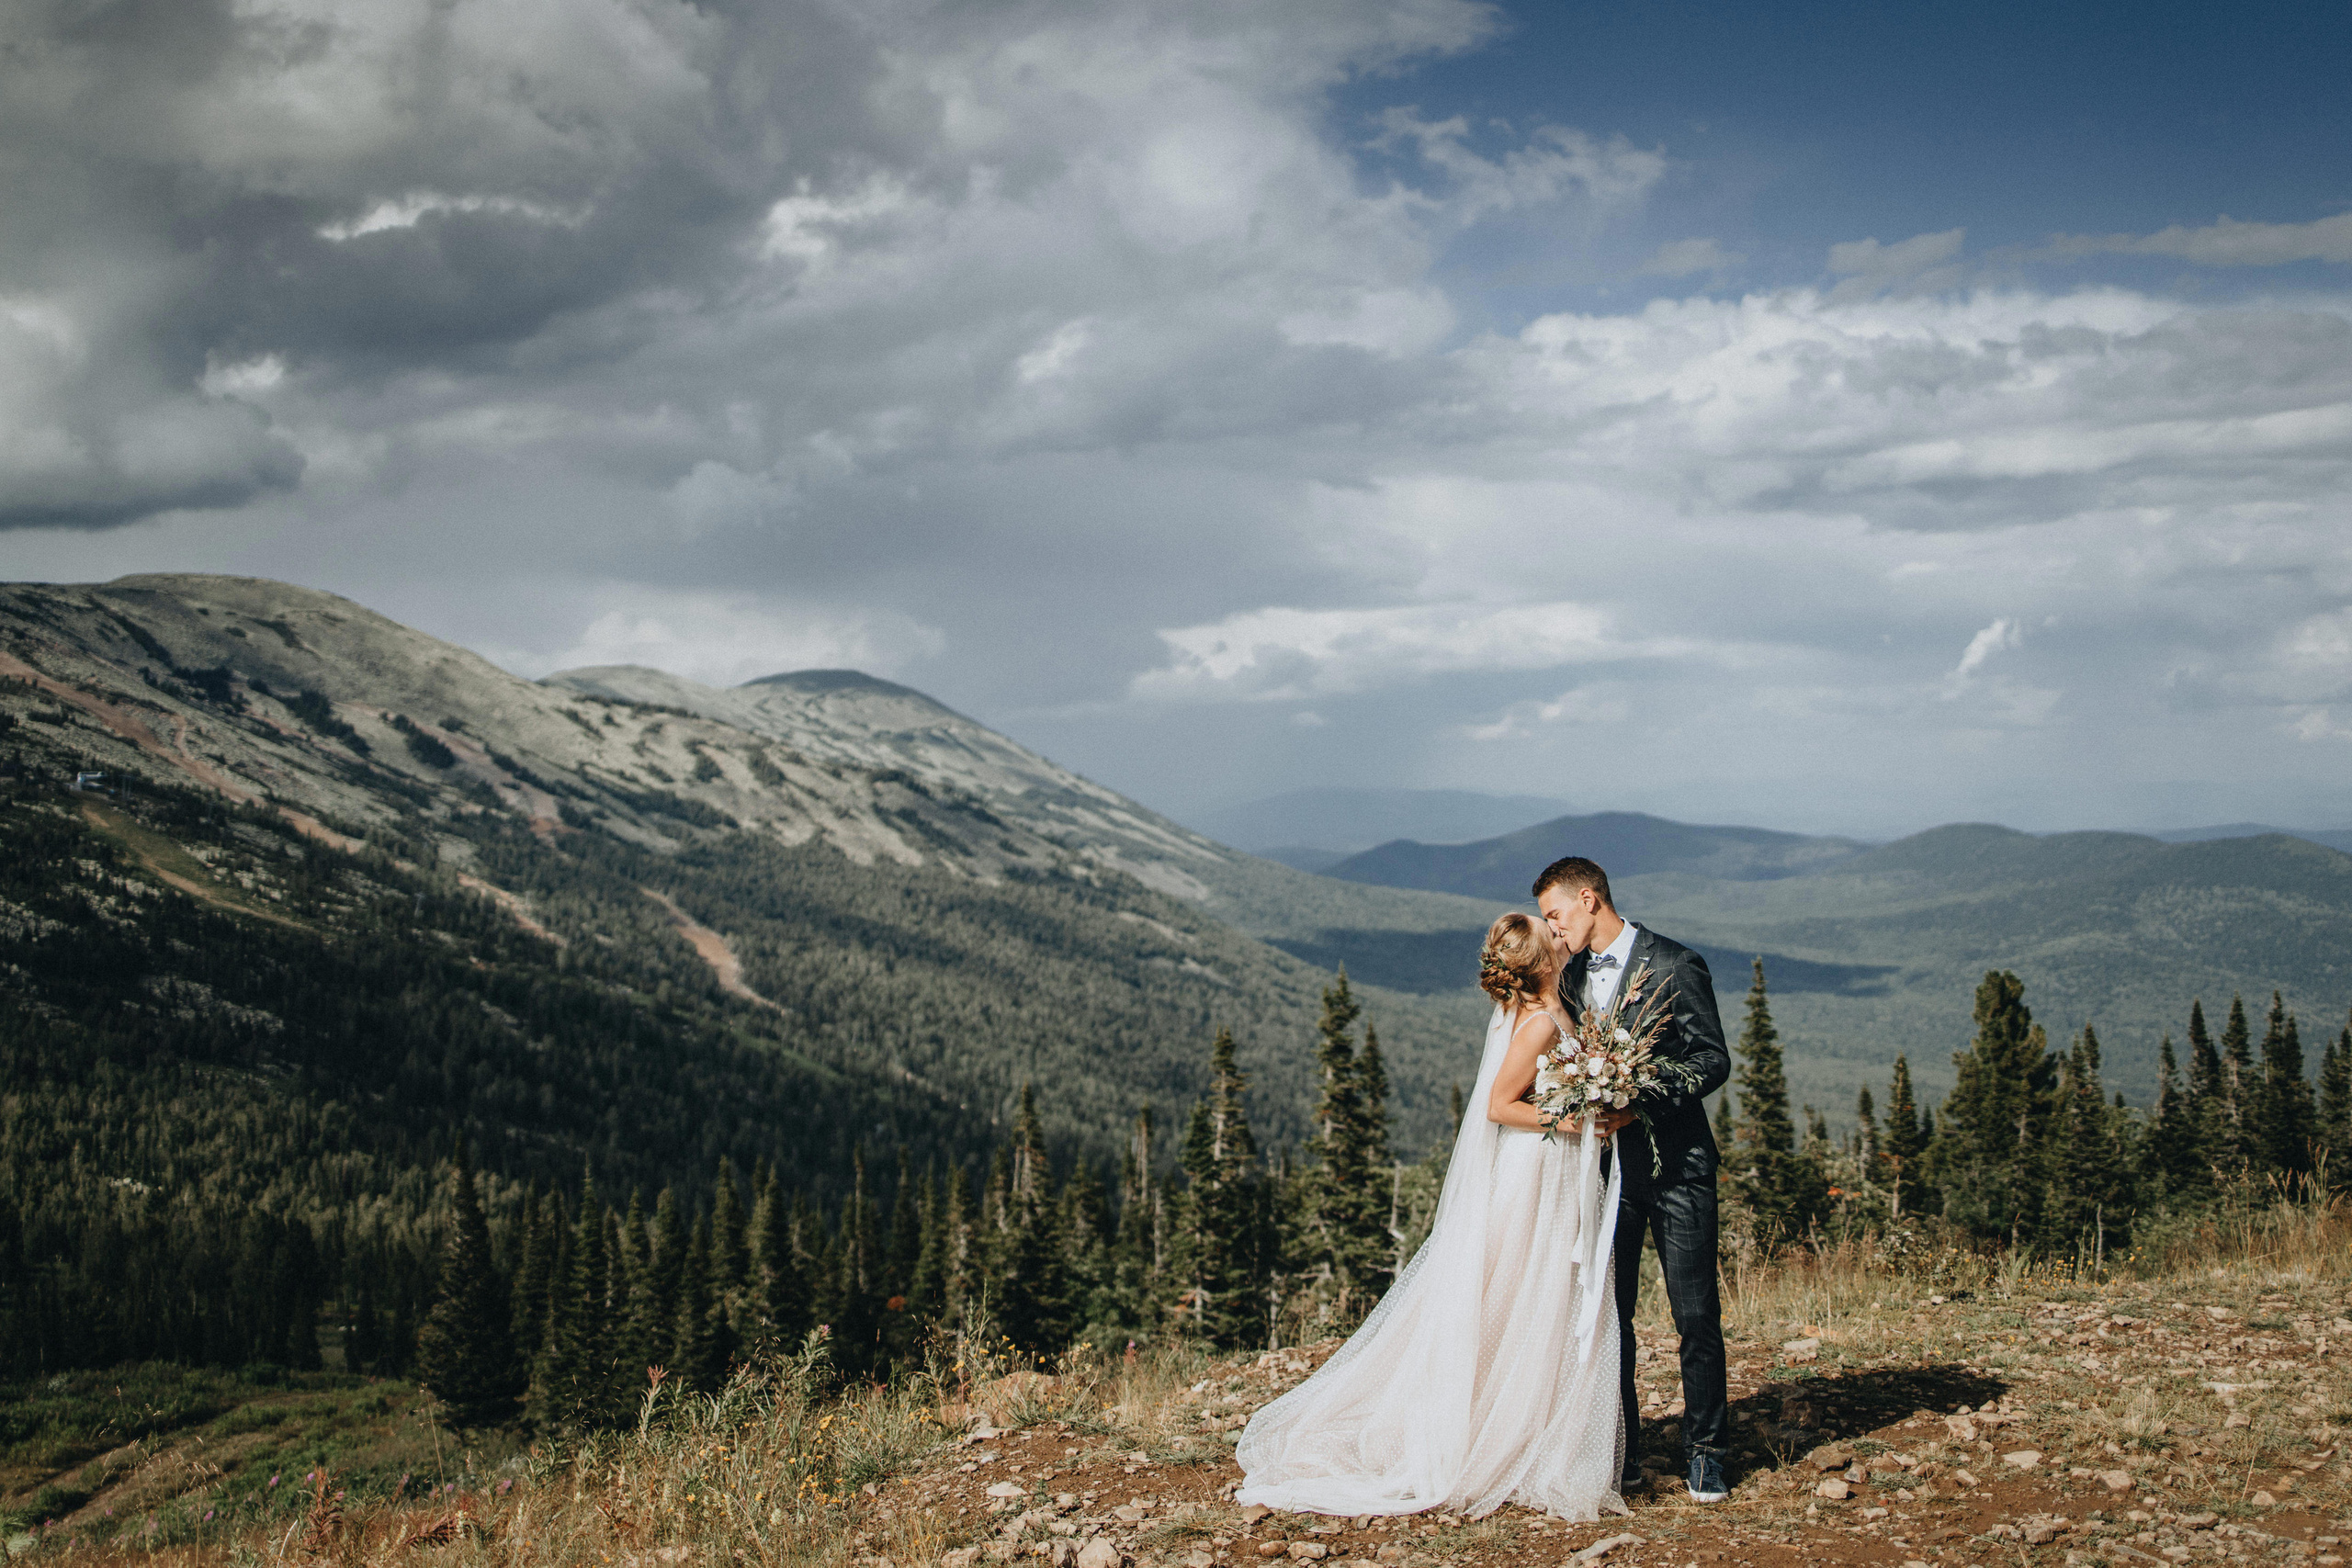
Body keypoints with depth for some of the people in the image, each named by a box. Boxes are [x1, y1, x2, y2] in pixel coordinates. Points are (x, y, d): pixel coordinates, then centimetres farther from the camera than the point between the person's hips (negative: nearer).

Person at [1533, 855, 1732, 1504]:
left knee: (1697, 1313, -2)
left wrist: (1640, 1106, -19)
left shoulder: (1674, 966, -7)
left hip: (1676, 1164, -5)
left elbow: (1713, 1059, -10)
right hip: (1607, 1164, 5)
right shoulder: (1571, 976, 12)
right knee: (1607, 1312, 6)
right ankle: (1620, 1454, 16)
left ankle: (1704, 1450, 12)